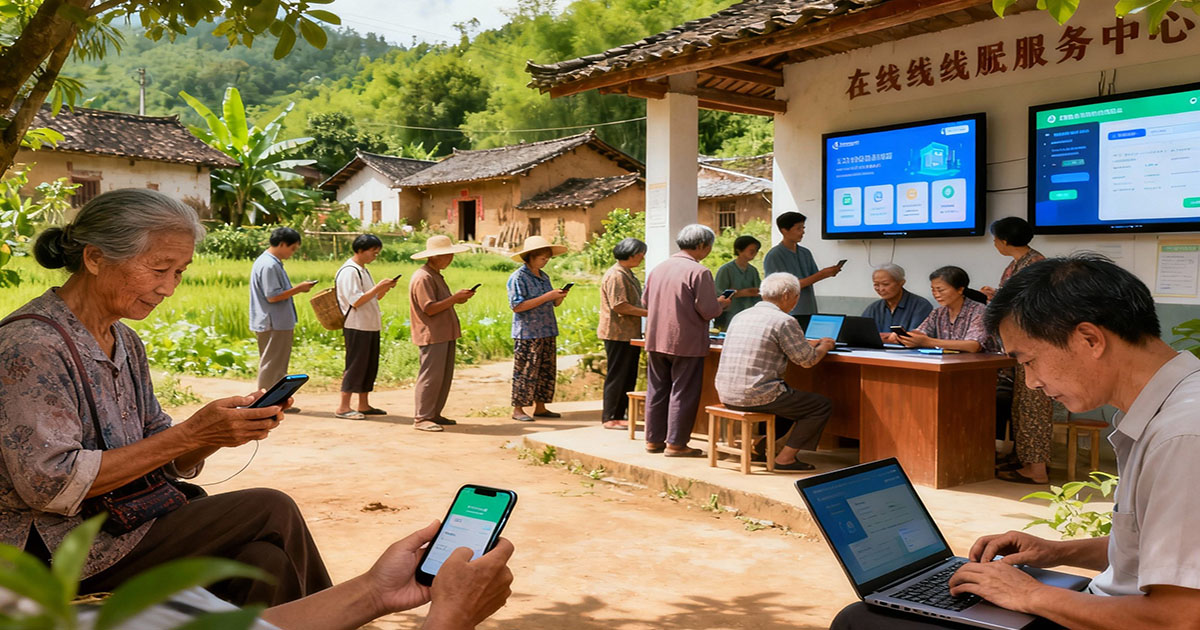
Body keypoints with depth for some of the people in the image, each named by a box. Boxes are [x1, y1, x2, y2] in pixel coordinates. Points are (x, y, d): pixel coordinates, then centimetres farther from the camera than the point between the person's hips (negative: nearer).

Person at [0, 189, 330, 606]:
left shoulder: (126, 344, 11)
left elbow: (166, 464, 11)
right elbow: (50, 485, -22)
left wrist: (221, 432, -10)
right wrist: (188, 435, -23)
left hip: (121, 525, 7)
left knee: (266, 559, -19)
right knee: (272, 511, -14)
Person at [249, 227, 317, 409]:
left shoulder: (273, 263, 15)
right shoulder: (269, 265, -18)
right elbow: (272, 296, -21)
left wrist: (298, 288, 10)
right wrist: (298, 288, -15)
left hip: (279, 323, 11)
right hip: (273, 324, -11)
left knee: (277, 364, 15)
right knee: (272, 364, -2)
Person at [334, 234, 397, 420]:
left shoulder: (363, 270, 17)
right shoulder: (349, 271, -14)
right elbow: (356, 301, -20)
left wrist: (385, 288, 4)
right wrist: (378, 287, -20)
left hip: (370, 327, 9)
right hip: (356, 327, -9)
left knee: (370, 366, 10)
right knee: (355, 366, -5)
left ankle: (363, 405, 18)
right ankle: (343, 407, 1)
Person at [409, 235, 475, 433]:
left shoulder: (435, 276, 19)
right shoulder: (423, 277, -15)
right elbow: (430, 308, -21)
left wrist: (457, 298, 8)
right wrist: (455, 298, -17)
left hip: (445, 334, 10)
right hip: (432, 336, -10)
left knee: (444, 377, 12)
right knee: (430, 376, -8)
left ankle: (434, 414, 20)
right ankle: (421, 418, -3)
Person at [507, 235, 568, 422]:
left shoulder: (544, 277, 15)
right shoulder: (518, 277, -10)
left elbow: (553, 304, 21)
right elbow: (517, 306, -19)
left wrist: (559, 297, -3)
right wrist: (546, 297, -20)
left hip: (547, 333, 8)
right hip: (528, 334, -8)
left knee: (547, 371, 9)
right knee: (526, 372, -4)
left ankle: (540, 407, 19)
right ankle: (518, 409, 5)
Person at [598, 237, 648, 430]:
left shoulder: (627, 273, 18)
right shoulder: (616, 275, -16)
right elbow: (619, 305, -23)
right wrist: (648, 313, -18)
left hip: (630, 334, 10)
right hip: (618, 334, -10)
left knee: (628, 378, 12)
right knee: (616, 377, -4)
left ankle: (619, 416, 19)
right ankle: (609, 418, 4)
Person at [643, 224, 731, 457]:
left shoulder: (658, 268, 8)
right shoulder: (699, 272, -14)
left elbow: (646, 301, 17)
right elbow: (708, 310, -15)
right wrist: (722, 304, 5)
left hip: (656, 340, 7)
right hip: (686, 342, -7)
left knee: (657, 390, 14)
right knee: (683, 392, 2)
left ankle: (653, 439, 21)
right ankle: (675, 443, 6)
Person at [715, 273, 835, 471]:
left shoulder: (740, 316, 14)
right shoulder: (785, 321, -10)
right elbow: (807, 360, -6)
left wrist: (812, 343, 31)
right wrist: (824, 347, 17)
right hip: (756, 395, -8)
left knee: (792, 399, 33)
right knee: (823, 406, 8)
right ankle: (785, 458, 3)